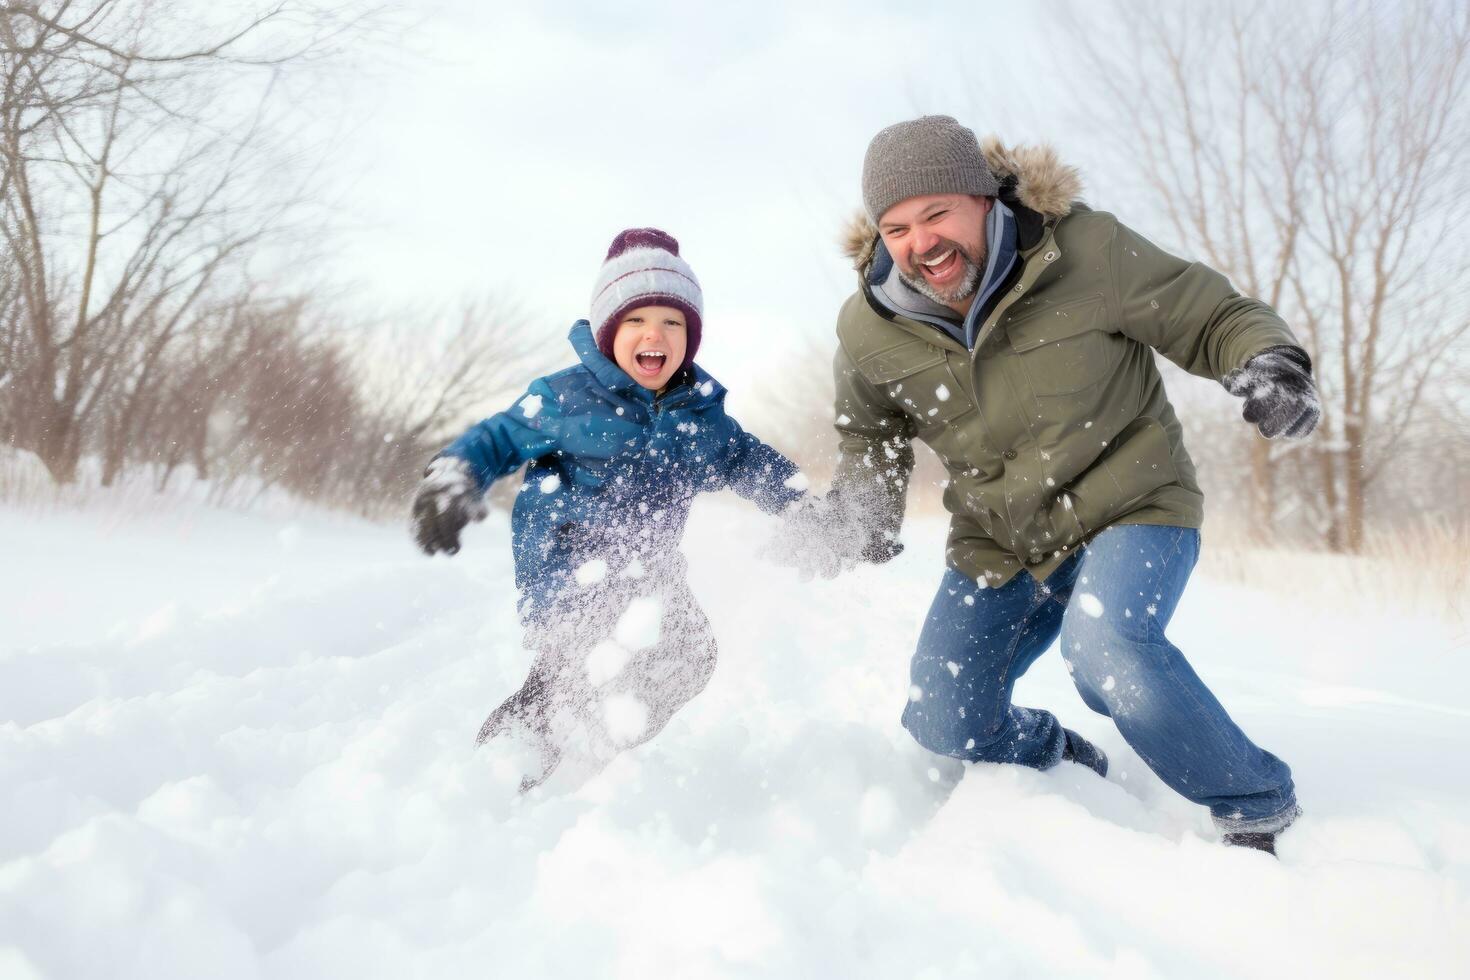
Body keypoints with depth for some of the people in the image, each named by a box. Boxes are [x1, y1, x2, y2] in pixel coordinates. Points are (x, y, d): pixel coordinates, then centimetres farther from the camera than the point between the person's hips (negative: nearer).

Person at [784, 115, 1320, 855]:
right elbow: (872, 440, 9)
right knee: (941, 721, 0)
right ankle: (1064, 762, 35)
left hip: (1132, 507, -4)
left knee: (1104, 649, -33)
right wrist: (862, 511, -10)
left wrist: (1270, 359, -30)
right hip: (997, 540, 5)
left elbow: (1211, 316, -9)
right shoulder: (869, 330, -9)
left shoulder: (1084, 250, -19)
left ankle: (1255, 809, -6)